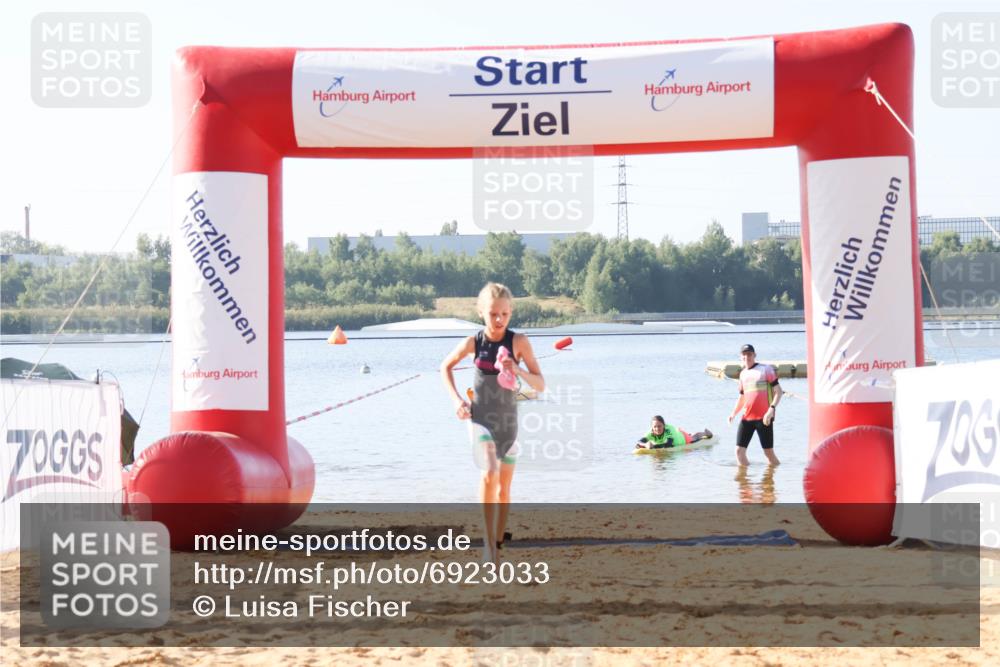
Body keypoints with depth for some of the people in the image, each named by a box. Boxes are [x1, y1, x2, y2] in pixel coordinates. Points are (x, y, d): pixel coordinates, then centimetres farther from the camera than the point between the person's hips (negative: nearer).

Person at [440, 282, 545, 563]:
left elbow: (540, 385, -12)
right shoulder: (473, 343, -8)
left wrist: (518, 371, -29)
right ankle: (489, 543, -24)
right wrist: (456, 399, 0)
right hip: (481, 419, -2)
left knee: (505, 488, 10)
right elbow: (446, 367, 11)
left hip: (508, 421, 2)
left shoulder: (518, 341, -10)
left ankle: (498, 545, 25)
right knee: (490, 474, -24)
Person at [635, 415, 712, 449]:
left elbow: (668, 444, -60)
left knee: (693, 439, 31)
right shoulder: (650, 433, -39)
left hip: (683, 437, -4)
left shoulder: (669, 429, -48)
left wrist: (654, 446, -68)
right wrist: (646, 445, -69)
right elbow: (638, 444, -47)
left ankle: (705, 433, 62)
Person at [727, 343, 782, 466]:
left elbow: (778, 391, -6)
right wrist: (734, 412, 9)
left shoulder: (766, 369, -2)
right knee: (739, 450, -3)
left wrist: (771, 409, -20)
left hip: (763, 417, -6)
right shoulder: (743, 374, 16)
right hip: (746, 417, 6)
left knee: (769, 452, -1)